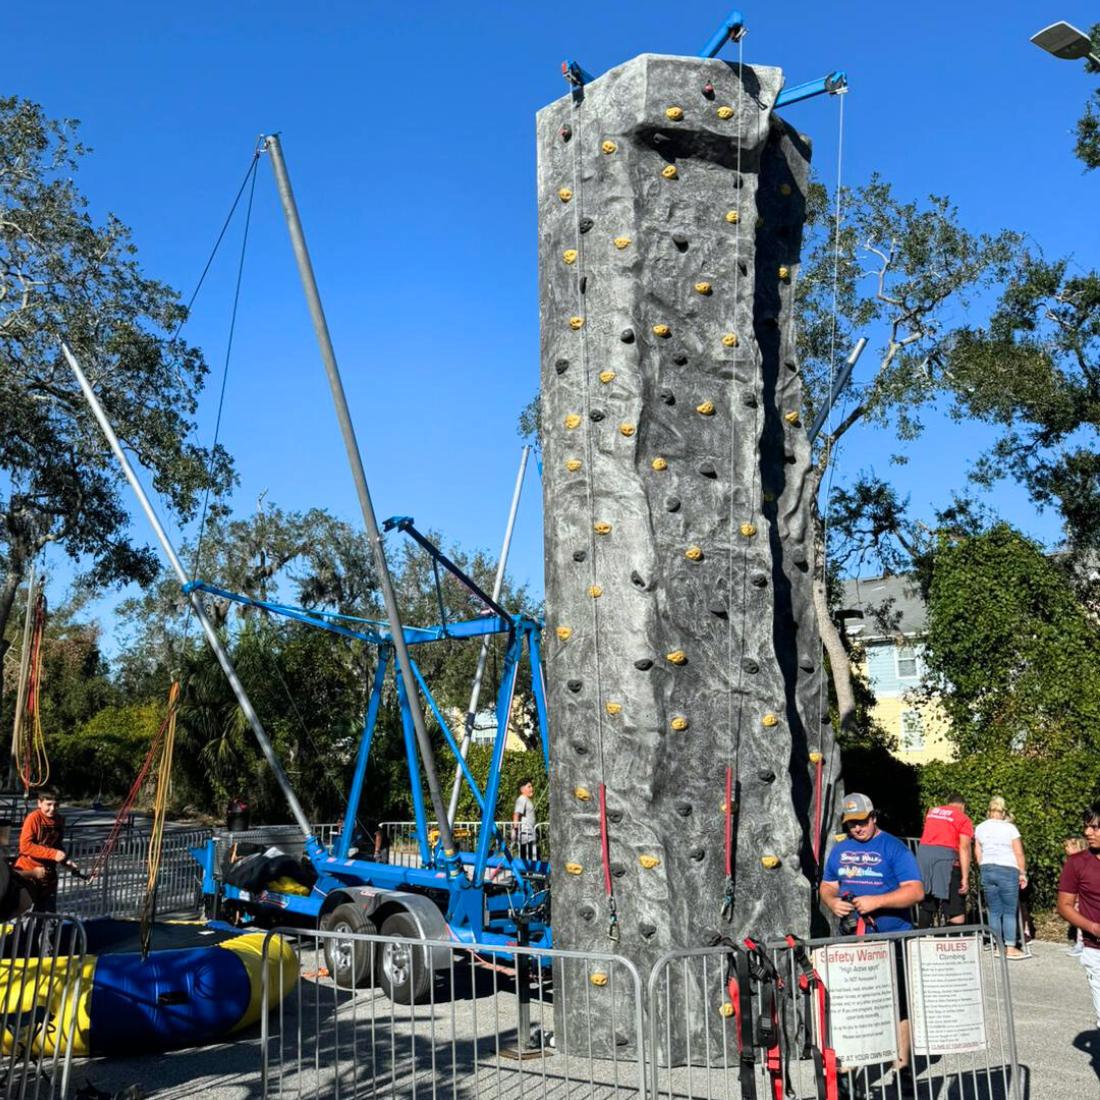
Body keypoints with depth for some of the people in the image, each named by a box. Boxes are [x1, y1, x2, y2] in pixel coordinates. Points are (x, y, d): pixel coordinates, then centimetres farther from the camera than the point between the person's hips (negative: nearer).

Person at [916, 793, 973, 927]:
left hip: (923, 852, 5)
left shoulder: (932, 811, 22)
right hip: (945, 855, -5)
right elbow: (964, 848, -4)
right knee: (956, 913, -3)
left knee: (926, 905, 15)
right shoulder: (964, 819, 7)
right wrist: (965, 877, -9)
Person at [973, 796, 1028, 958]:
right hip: (1008, 870, -3)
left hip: (987, 870, 4)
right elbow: (1019, 854, -5)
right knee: (1009, 912, 2)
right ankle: (1010, 948, 0)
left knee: (994, 911, 9)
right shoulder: (1010, 828, -4)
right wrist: (1023, 873, 3)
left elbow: (977, 854, 8)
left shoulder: (980, 828, 7)